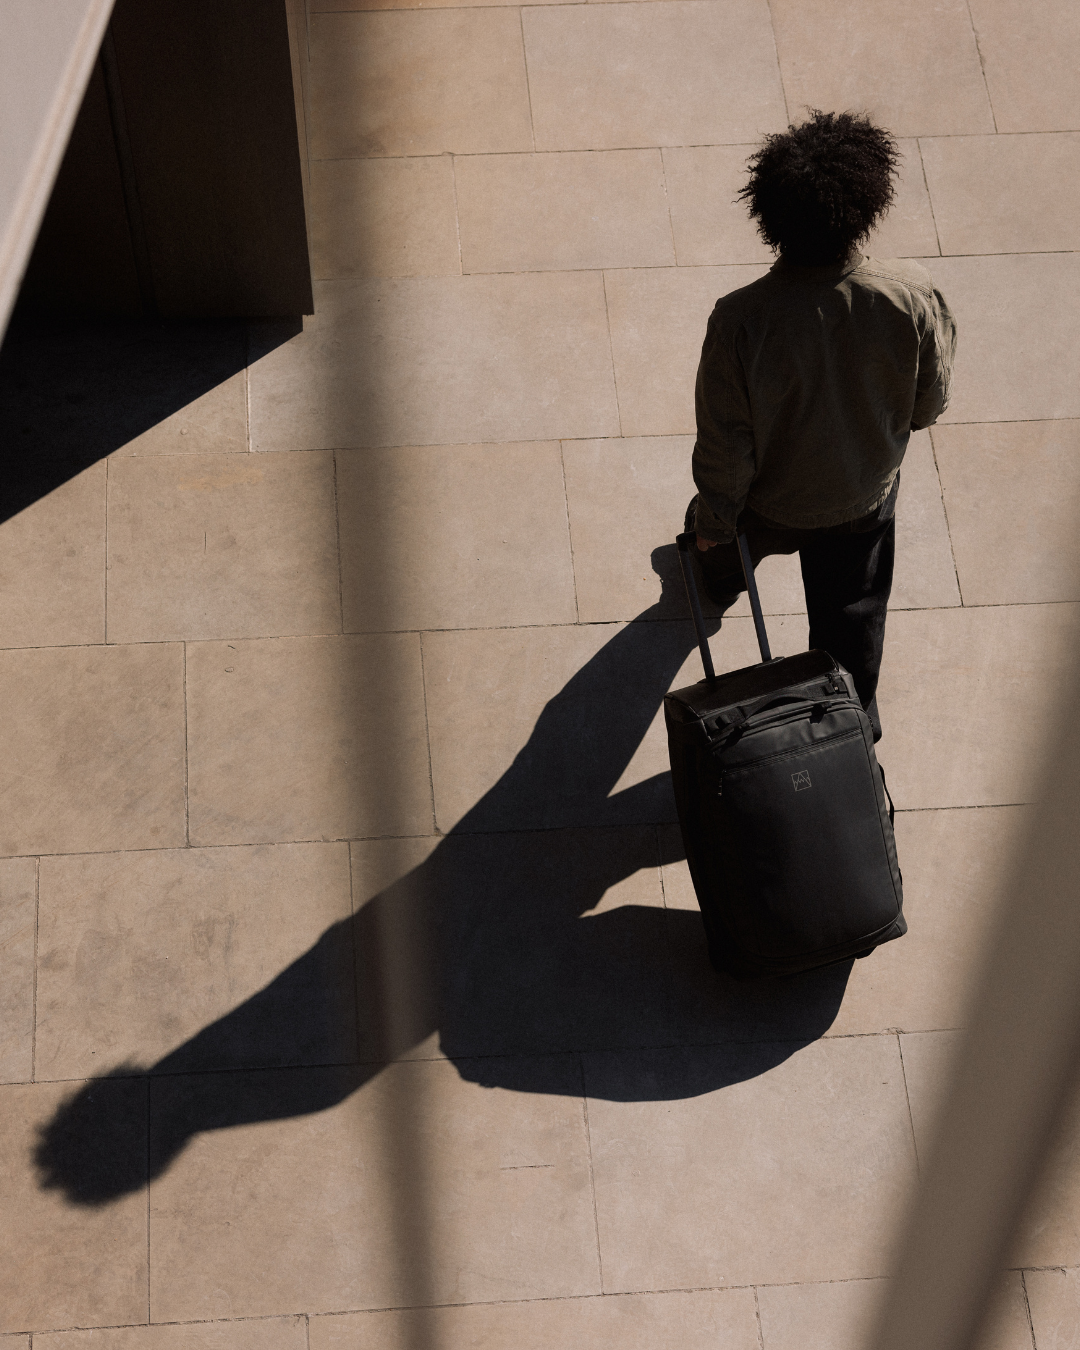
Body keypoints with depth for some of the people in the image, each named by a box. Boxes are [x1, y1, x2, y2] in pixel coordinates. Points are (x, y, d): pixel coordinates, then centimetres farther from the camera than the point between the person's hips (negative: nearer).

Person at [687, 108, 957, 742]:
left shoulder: (741, 319, -38)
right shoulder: (915, 296, -31)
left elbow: (724, 446, -23)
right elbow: (930, 405, -12)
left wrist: (713, 519, -4)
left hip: (771, 504, -1)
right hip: (867, 495, 1)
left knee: (719, 533, 37)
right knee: (853, 617, 29)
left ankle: (708, 593, 71)